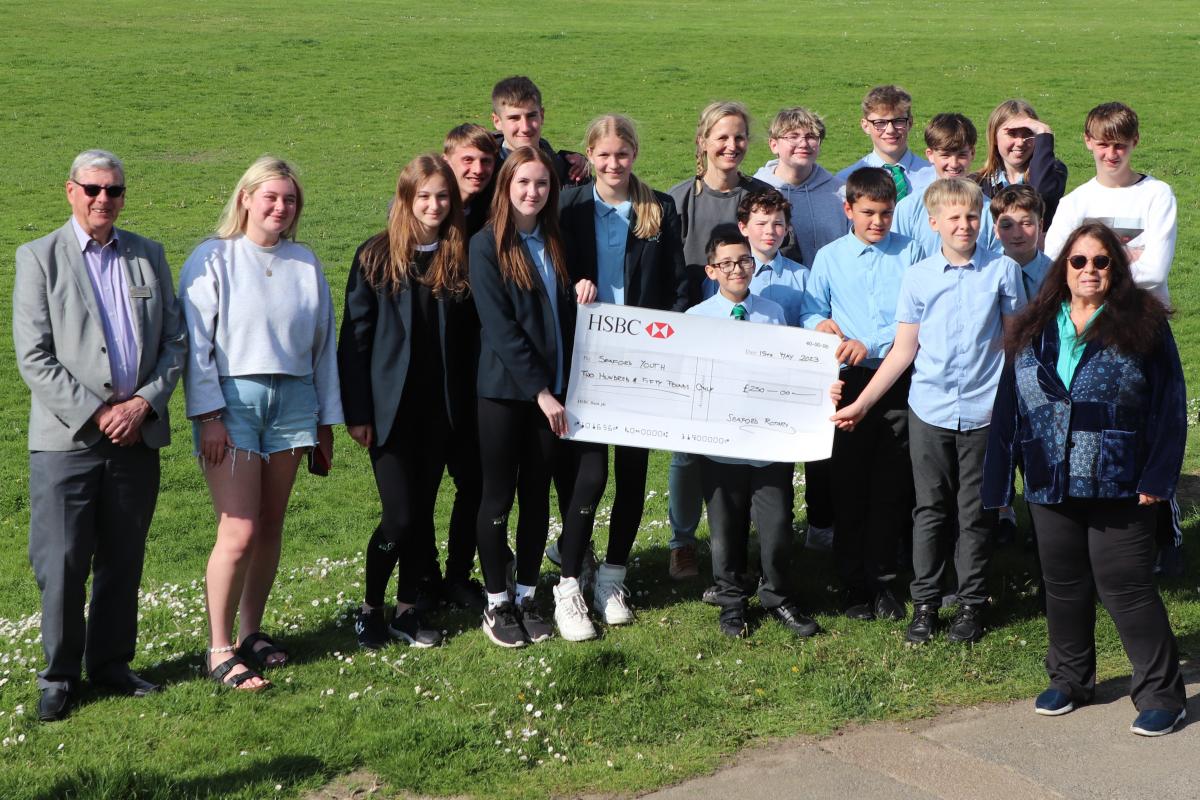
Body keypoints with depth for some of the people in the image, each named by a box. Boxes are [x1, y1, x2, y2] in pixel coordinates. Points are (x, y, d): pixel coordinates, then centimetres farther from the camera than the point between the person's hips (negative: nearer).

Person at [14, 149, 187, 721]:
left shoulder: (149, 256, 11)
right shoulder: (39, 258, 0)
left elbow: (175, 341, 9)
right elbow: (33, 357, -7)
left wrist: (145, 402, -6)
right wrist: (94, 414, -13)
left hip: (138, 436, 4)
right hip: (66, 438, -3)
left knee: (123, 561, 11)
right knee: (62, 564, -2)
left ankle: (111, 662, 25)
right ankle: (60, 675, 12)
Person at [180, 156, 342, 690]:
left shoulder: (305, 263, 9)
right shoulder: (213, 259, -2)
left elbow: (323, 344, 13)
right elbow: (196, 342, -5)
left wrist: (326, 420, 12)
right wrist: (208, 416, -12)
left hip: (292, 400, 4)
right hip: (233, 399, -4)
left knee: (270, 527, 9)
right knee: (239, 532, -9)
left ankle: (251, 631, 23)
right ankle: (219, 650, 1)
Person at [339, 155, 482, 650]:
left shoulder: (463, 257, 3)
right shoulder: (377, 256, -4)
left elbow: (473, 334, 6)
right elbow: (354, 336, -3)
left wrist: (475, 401, 0)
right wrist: (356, 412, -7)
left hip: (445, 407, 3)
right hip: (392, 407, -3)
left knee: (422, 511, 8)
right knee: (399, 517, -5)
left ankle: (407, 609, 22)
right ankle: (370, 609, 15)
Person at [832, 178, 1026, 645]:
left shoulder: (1002, 270, 0)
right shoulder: (918, 277, 2)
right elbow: (904, 350, 5)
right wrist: (861, 404, 3)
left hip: (983, 411, -1)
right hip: (929, 411, 1)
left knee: (975, 513, 6)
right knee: (930, 510, 6)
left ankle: (971, 603, 18)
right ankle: (925, 602, 16)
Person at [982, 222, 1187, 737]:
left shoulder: (1142, 324, -3)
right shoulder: (1034, 330, 9)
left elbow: (1168, 405, -4)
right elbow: (1010, 404, 10)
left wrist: (1157, 477, -11)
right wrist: (1001, 477, 6)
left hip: (1118, 483, -4)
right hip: (1050, 482, 4)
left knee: (1125, 588, -3)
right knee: (1063, 585, 14)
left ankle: (1161, 693, 9)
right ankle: (1070, 679, 31)